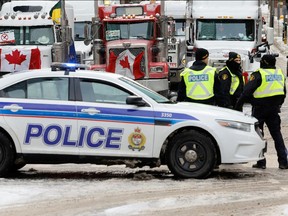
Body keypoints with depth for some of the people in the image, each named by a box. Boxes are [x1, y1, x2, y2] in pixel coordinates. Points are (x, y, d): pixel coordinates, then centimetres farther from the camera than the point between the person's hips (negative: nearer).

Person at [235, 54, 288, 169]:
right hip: (274, 109, 5)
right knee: (277, 134, 10)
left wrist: (238, 105, -8)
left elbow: (247, 91, -15)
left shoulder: (258, 74, -12)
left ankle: (261, 162, 0)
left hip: (260, 108, -5)